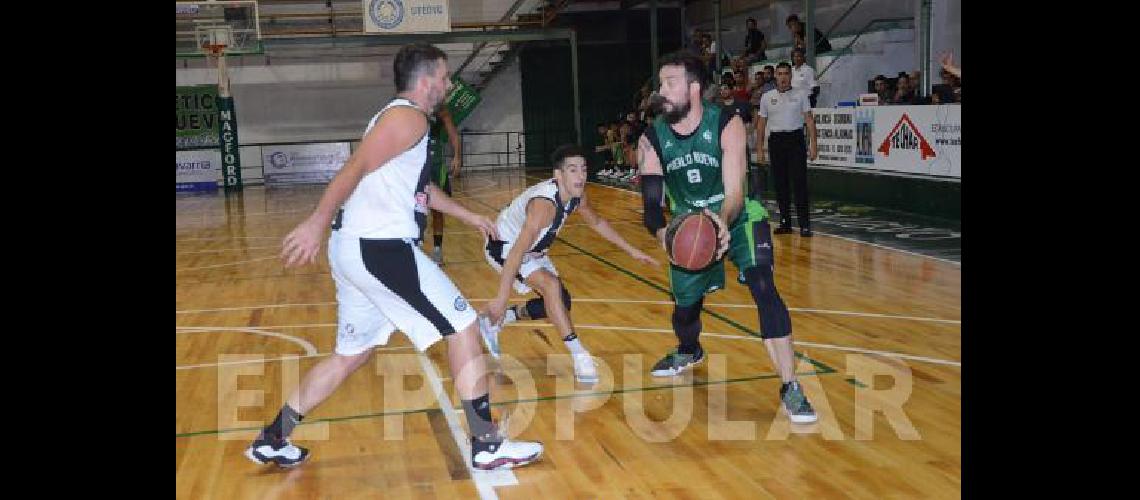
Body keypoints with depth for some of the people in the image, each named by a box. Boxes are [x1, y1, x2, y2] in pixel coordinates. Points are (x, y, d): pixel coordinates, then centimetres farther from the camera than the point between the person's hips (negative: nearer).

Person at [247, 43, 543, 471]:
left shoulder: (398, 116, 23)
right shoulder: (408, 116, -9)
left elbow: (421, 187, 33)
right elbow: (355, 168, -18)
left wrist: (469, 216, 38)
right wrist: (317, 222, -23)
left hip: (357, 248, 10)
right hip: (380, 248, -10)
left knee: (351, 354, 19)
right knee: (463, 327, -3)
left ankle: (271, 440, 26)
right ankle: (487, 446, 2)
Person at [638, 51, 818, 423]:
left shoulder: (727, 125, -23)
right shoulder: (652, 140, -15)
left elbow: (734, 193, -27)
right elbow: (651, 203, -18)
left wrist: (723, 223, -50)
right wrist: (661, 232, -41)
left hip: (738, 219, -3)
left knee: (763, 287, -24)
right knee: (685, 305, 12)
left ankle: (790, 387, -19)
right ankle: (689, 352, 51)